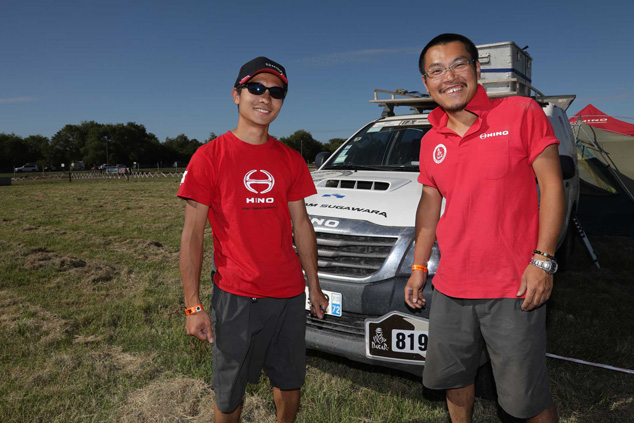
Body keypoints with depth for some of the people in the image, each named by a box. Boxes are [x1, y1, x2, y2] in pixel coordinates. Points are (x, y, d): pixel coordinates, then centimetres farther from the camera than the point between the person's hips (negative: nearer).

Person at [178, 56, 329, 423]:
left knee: (290, 381, 18)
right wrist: (193, 305, -9)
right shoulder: (210, 156, -5)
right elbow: (192, 234, -6)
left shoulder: (291, 159, 8)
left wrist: (314, 286, 11)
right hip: (234, 296, -3)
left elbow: (301, 224, 12)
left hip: (289, 294, 4)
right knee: (229, 392, 12)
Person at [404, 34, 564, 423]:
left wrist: (543, 260, -13)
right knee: (454, 377, 20)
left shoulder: (521, 113, -6)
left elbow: (552, 184, -7)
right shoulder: (431, 142, 8)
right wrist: (419, 266, 14)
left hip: (513, 289, -5)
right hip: (451, 290, 5)